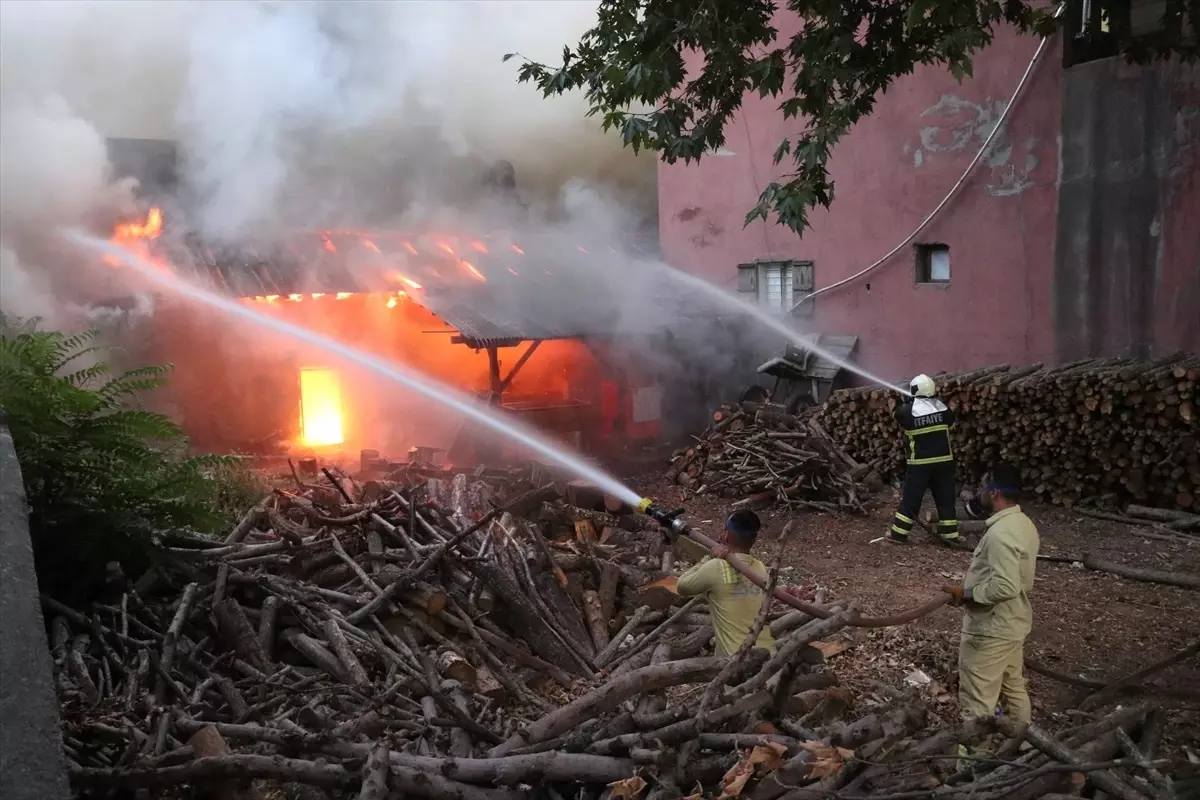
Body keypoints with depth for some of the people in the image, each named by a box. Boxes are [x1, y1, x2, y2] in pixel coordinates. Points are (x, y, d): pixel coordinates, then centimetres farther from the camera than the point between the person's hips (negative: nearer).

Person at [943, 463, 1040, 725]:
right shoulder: (1024, 524, 5)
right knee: (1014, 689, 23)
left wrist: (966, 593, -19)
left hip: (991, 630, -10)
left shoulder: (1001, 533, -27)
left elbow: (1005, 587, -33)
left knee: (977, 701, 1)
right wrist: (972, 588, 12)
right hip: (1013, 624, 10)